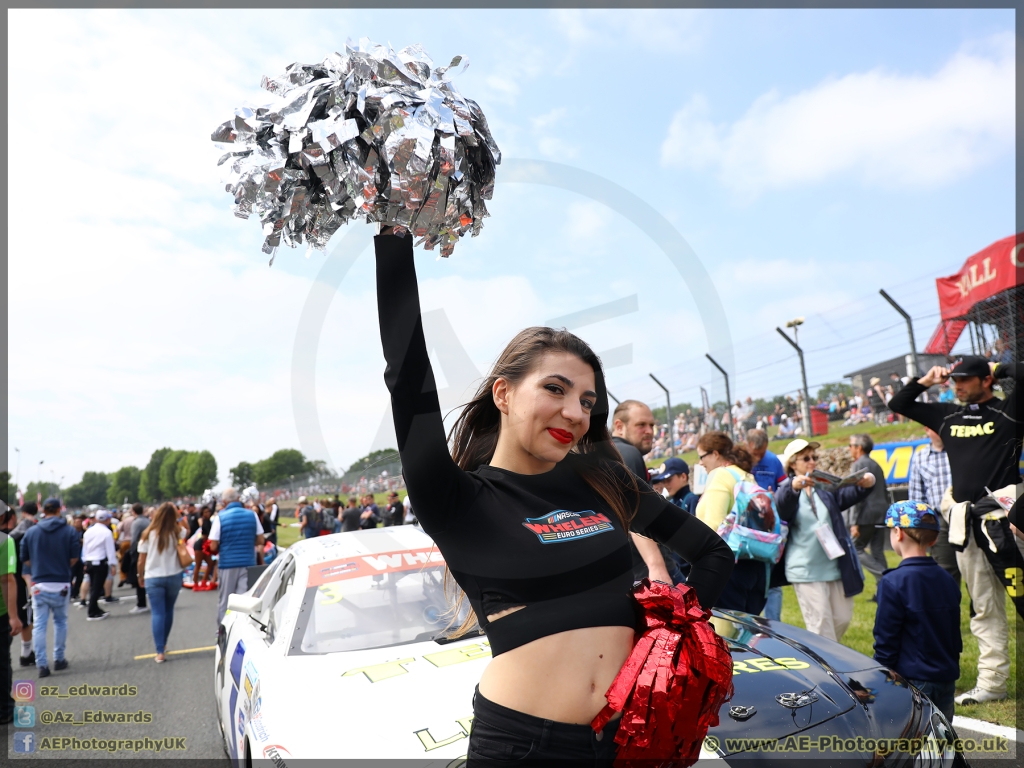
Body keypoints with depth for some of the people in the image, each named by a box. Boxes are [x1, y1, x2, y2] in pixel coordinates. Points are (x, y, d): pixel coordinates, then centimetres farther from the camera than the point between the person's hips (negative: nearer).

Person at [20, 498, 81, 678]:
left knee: (39, 625, 5)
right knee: (60, 622, 15)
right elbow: (74, 558, -5)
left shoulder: (31, 532, 0)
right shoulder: (69, 531, -4)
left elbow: (25, 559, 3)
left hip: (39, 584, 0)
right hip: (61, 584, 0)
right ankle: (59, 659, 21)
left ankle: (42, 663, -1)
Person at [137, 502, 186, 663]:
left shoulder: (148, 534, -7)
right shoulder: (177, 533, -5)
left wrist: (140, 576, 13)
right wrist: (178, 518, 13)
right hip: (174, 576, 1)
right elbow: (187, 531, 21)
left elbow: (141, 560, -2)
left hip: (153, 578, -1)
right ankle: (163, 644, 31)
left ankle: (160, 651, -7)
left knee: (158, 613, -1)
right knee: (168, 610, 17)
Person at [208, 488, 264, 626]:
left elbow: (213, 546, -8)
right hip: (248, 562, 2)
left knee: (224, 600, 12)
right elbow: (260, 540, 4)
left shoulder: (220, 517, -9)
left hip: (227, 563, -2)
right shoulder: (252, 515, -1)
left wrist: (218, 549, 13)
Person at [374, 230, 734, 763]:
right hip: (519, 739, -3)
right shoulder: (462, 504, -9)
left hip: (627, 732, 4)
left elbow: (715, 553, 13)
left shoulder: (603, 480, 3)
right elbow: (410, 378, -22)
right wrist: (394, 238, -22)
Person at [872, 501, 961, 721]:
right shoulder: (947, 580, 5)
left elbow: (886, 643, -14)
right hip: (946, 683, 7)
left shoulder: (894, 582, -17)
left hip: (913, 683, -7)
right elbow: (956, 640, 13)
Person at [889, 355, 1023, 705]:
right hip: (966, 522, 5)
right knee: (984, 607, 10)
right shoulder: (948, 415, 16)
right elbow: (898, 404, 24)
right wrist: (925, 381, 13)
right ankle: (991, 683, 16)